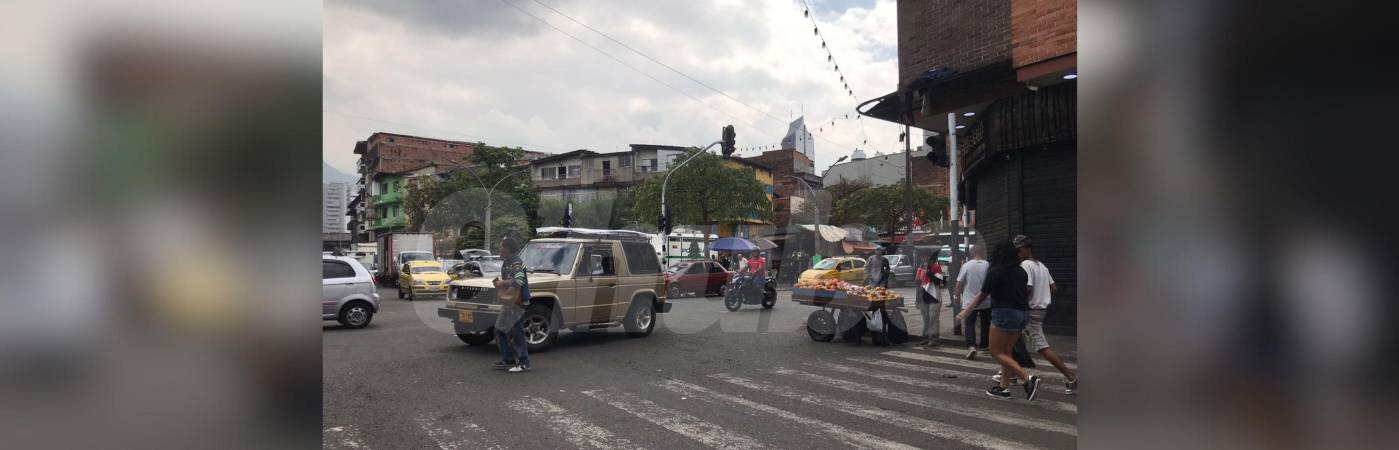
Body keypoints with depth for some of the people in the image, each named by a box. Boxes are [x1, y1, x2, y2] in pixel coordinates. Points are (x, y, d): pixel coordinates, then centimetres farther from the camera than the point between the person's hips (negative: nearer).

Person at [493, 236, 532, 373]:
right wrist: (499, 282, 6)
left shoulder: (516, 263, -18)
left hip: (517, 302, -10)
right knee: (500, 331, 13)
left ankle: (524, 363, -1)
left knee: (516, 333, -8)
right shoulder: (506, 263, 14)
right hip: (508, 302, 10)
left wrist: (502, 283, -24)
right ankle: (508, 360, 21)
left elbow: (519, 281, -34)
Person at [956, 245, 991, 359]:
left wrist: (958, 295, 10)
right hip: (986, 302, 2)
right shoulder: (988, 266, -4)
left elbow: (959, 283, -5)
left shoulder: (966, 265, -7)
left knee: (969, 325, 0)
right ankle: (984, 345, 29)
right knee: (985, 324, 18)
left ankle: (971, 346, -18)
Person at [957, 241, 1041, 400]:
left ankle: (1029, 378, -14)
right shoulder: (1021, 272, 9)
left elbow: (982, 295, -6)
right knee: (1005, 351, 15)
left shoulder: (995, 272, -9)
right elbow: (1027, 291, 10)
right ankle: (1003, 387, 16)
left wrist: (966, 311, 3)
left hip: (1005, 313, -7)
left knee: (996, 352, -1)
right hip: (1023, 314, 8)